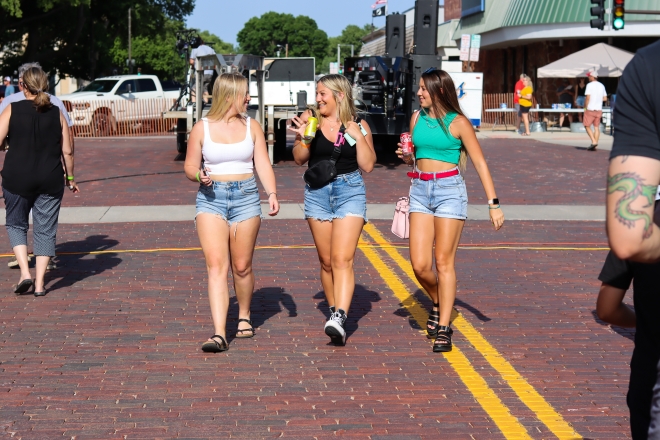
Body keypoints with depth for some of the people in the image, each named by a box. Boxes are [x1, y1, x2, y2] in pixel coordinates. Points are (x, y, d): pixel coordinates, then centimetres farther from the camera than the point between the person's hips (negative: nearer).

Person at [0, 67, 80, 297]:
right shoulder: (56, 113, 3)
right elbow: (67, 151, 4)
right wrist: (70, 178, 15)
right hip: (50, 180, 1)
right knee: (45, 230, 8)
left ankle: (25, 272, 0)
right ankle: (39, 282, 6)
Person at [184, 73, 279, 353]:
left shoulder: (251, 127, 8)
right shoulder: (202, 129, 3)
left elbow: (263, 164, 5)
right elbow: (190, 166, 8)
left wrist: (272, 193, -10)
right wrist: (199, 176, -15)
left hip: (245, 197, 2)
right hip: (211, 198, -1)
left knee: (242, 266, 6)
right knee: (216, 266, -12)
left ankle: (244, 317, 31)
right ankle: (219, 334, -17)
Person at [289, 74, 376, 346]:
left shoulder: (358, 125, 1)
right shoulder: (312, 121, 4)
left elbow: (367, 166, -1)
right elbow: (299, 159, 4)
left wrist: (358, 136, -11)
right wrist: (303, 137, -13)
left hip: (349, 191, -3)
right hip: (317, 193, 3)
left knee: (342, 259, -14)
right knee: (326, 260, 9)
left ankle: (339, 318, -23)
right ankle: (334, 311, 22)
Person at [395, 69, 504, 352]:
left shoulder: (458, 122, -5)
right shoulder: (417, 118, 9)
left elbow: (480, 163, -5)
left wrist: (493, 204, -11)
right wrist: (406, 157, -2)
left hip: (449, 190, -4)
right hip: (420, 190, 5)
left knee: (444, 262, -4)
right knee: (419, 265, -2)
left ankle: (443, 328, 1)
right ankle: (439, 304, 27)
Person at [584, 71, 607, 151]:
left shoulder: (590, 85, -9)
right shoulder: (601, 85, 10)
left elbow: (588, 97, -15)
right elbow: (605, 98, 11)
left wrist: (585, 107, -7)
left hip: (590, 109, -6)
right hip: (599, 109, 6)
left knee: (587, 126, 3)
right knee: (597, 127, 7)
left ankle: (594, 142, -12)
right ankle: (595, 146, 7)